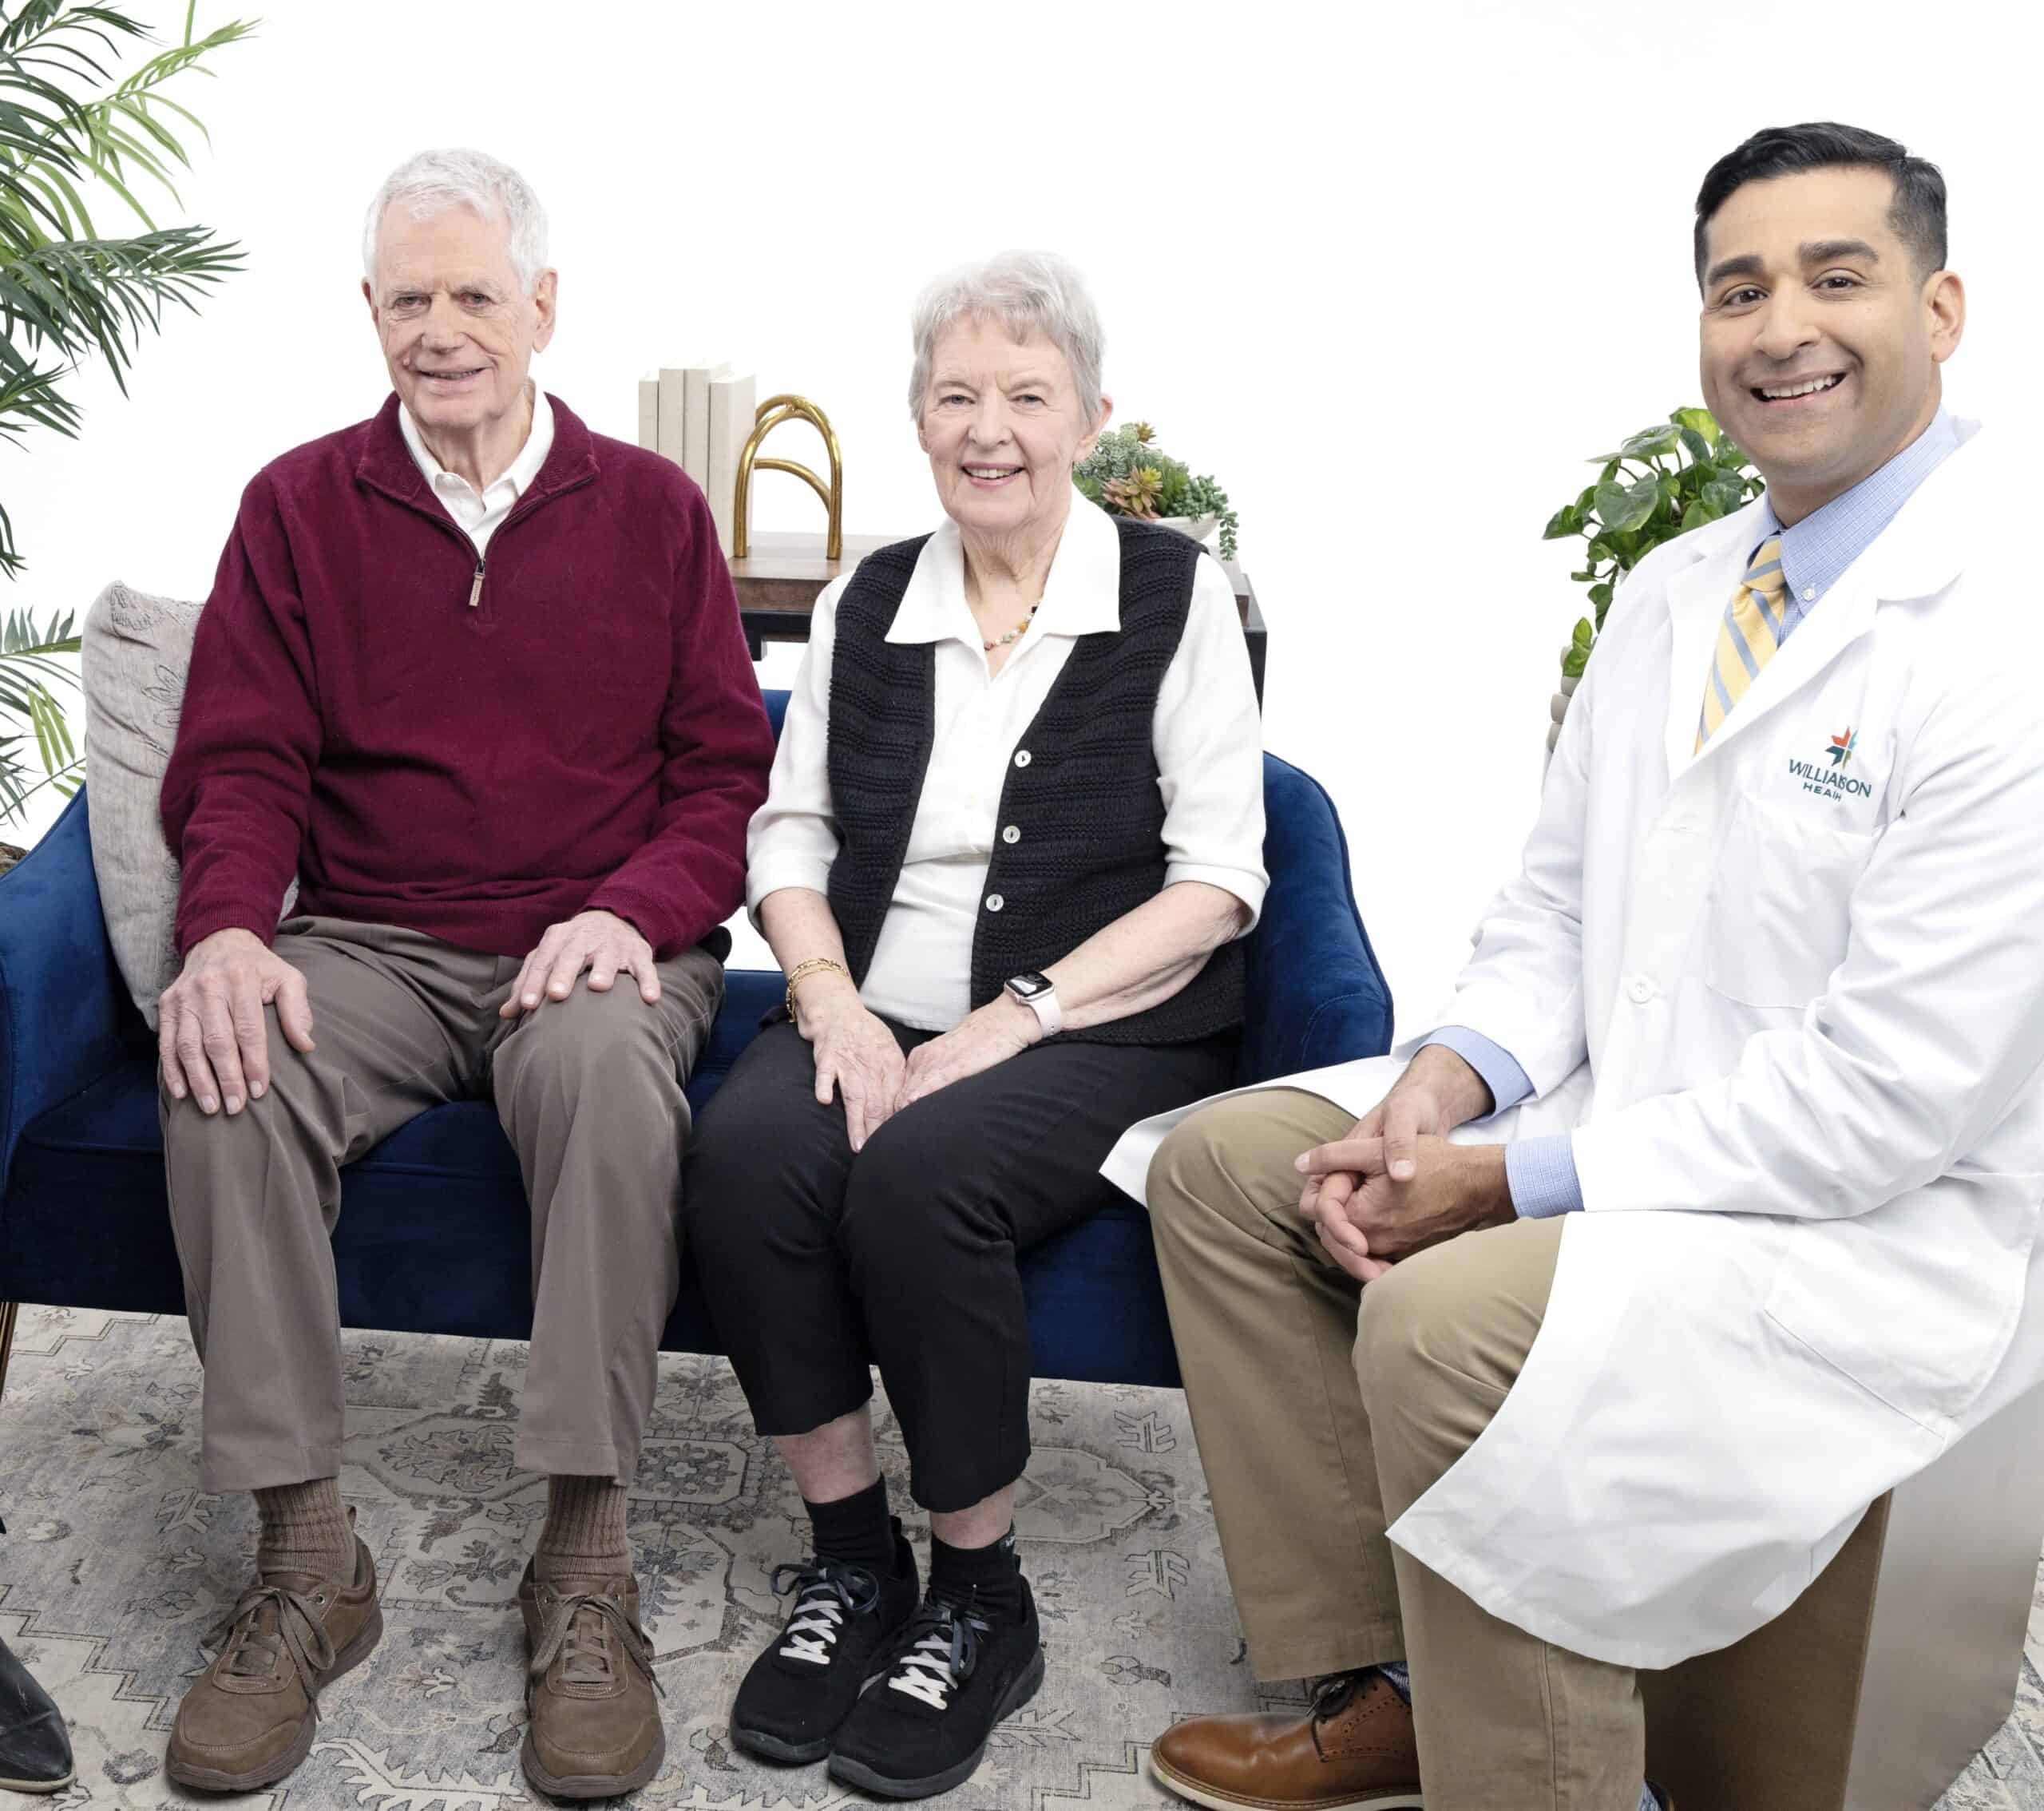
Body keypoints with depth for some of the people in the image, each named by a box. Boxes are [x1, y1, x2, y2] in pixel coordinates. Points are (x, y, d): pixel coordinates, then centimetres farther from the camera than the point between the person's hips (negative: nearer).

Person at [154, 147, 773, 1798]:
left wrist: (631, 913, -16)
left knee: (607, 1070, -36)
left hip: (597, 943, -1)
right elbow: (239, 765, 5)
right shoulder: (299, 507, 11)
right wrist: (228, 927, -17)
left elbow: (728, 770, 4)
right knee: (229, 1075, -30)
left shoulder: (653, 509, 8)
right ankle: (306, 1562, -18)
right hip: (368, 947, 2)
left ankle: (587, 1567, -25)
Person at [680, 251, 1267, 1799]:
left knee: (920, 1172, -32)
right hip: (878, 1019, 4)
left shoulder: (1173, 595, 1)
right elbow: (791, 828, 12)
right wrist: (833, 999, -8)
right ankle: (851, 1559, -8)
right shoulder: (866, 605, 14)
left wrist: (1020, 1015, -16)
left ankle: (982, 1599, -11)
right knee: (745, 1148, -27)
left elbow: (1216, 878, -6)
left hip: (1106, 1033, -4)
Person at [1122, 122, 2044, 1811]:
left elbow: (1890, 1097, -24)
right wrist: (1445, 1080, -8)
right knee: (1221, 1163, 2)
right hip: (1614, 1115, 9)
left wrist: (1513, 1177, -20)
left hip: (1885, 1219, -8)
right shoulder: (1671, 592, 8)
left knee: (1452, 1318, -31)